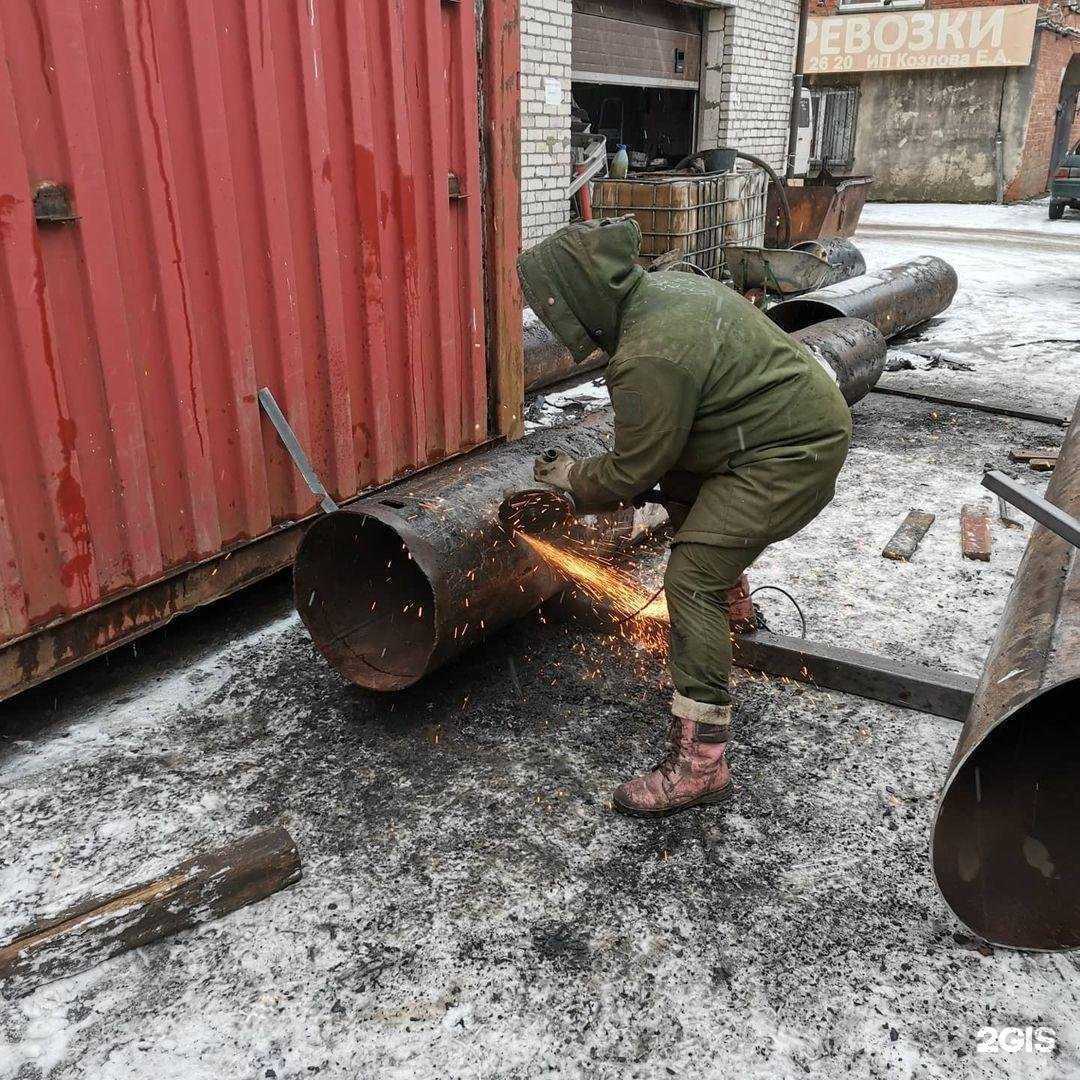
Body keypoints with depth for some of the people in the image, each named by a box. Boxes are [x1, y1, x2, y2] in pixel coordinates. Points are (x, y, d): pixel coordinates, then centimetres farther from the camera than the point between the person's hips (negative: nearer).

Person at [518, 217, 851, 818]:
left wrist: (573, 480, 5)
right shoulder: (666, 287, 6)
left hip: (791, 455, -11)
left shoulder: (649, 360, -25)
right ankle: (729, 593, 45)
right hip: (809, 413, 11)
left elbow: (632, 473, -14)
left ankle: (701, 763, -13)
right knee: (682, 484, 27)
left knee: (693, 578, -14)